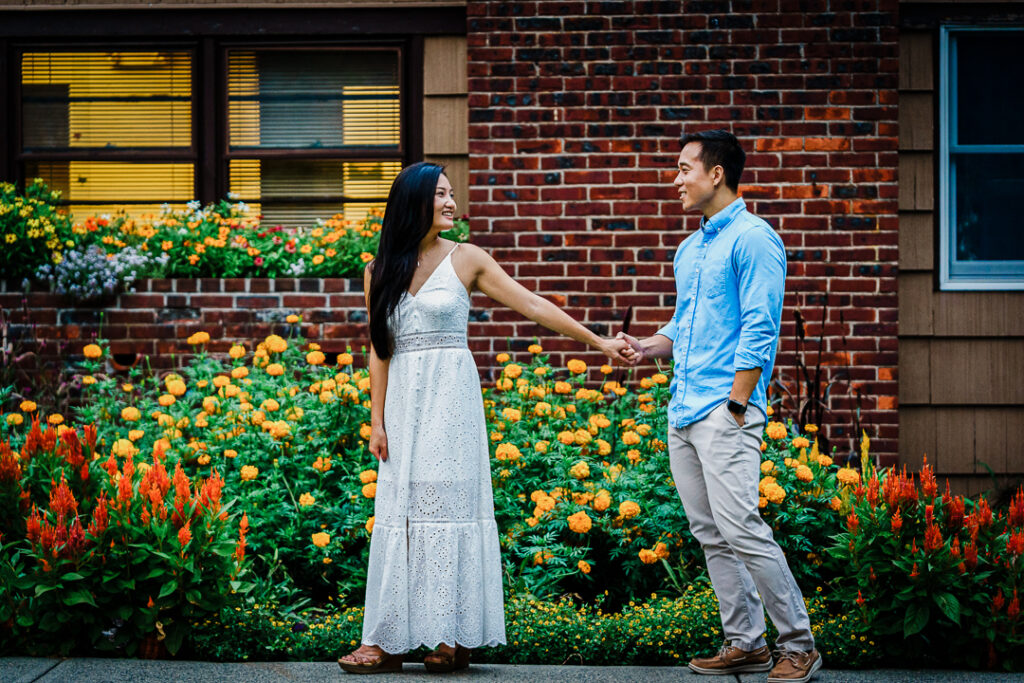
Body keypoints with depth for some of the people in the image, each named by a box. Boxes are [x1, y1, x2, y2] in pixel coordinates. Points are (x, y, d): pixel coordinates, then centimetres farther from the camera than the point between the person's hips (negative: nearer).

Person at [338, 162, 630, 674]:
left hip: (450, 399, -3)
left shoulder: (466, 259, 1)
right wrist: (376, 420, 3)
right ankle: (390, 639, 2)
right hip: (403, 400, 3)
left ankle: (454, 637, -1)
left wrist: (597, 342, -1)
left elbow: (533, 306, 1)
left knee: (450, 504, -4)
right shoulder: (379, 272, 7)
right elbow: (379, 350, 9)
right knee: (401, 510, 1)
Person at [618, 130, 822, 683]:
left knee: (740, 529, -13)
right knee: (709, 534, 8)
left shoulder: (752, 239, -8)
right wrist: (654, 346, 7)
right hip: (682, 410, 9)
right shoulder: (689, 249, 19)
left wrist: (735, 405, -17)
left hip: (725, 411, -9)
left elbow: (759, 331, -13)